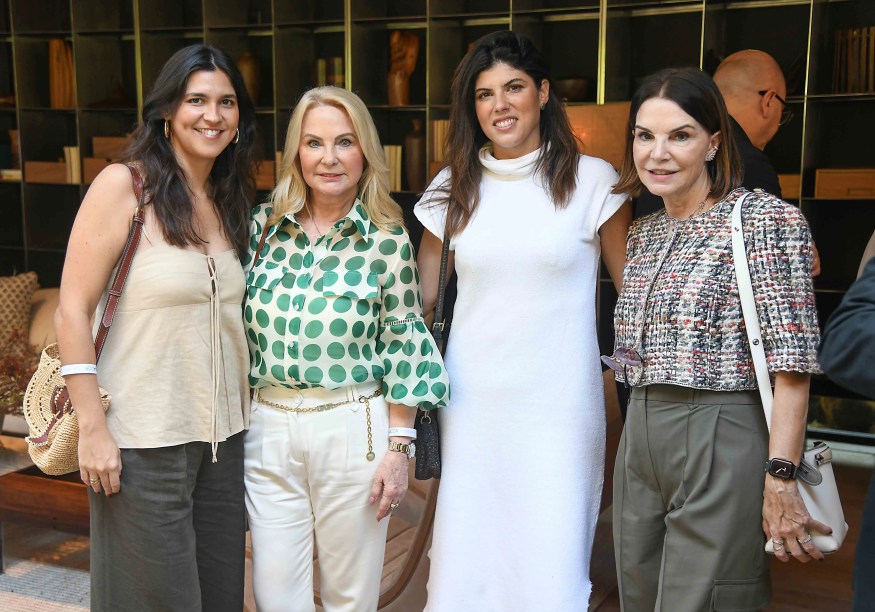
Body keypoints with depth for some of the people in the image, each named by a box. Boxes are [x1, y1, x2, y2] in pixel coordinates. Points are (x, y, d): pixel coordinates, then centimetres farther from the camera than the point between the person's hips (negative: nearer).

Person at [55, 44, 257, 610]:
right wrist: (93, 429, -14)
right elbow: (73, 312, -11)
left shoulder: (231, 201, 10)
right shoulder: (123, 186, -9)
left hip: (224, 435, 6)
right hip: (144, 442, -6)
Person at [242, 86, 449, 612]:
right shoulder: (263, 226, 3)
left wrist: (398, 449, -7)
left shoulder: (387, 240, -6)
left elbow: (403, 349, -4)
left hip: (352, 430, -3)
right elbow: (241, 327, 10)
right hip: (267, 429, 3)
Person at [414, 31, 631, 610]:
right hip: (472, 403, 3)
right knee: (465, 558, 10)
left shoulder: (591, 181, -1)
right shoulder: (454, 188, 7)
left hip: (559, 405, -2)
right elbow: (421, 300, 11)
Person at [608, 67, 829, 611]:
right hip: (640, 443, 7)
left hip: (722, 447, -7)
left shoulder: (766, 218, -10)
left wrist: (781, 479, -19)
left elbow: (792, 361, -15)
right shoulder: (643, 233, 12)